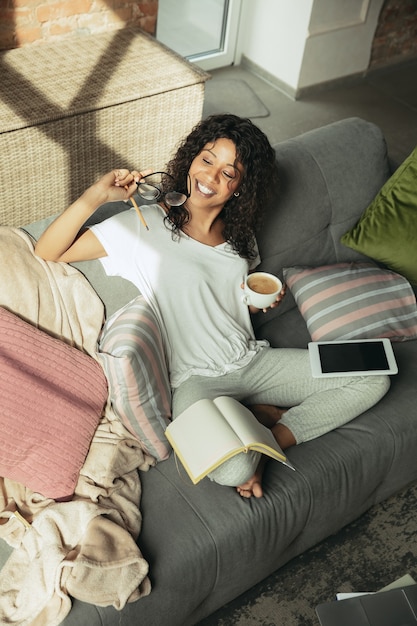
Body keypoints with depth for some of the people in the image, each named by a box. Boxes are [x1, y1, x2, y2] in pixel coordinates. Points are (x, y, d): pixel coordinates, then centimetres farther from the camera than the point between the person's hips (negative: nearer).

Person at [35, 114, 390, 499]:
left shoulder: (239, 235, 10)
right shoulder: (145, 224, -7)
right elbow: (47, 254, -12)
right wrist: (97, 195, -24)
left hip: (253, 359, 6)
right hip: (197, 380, -5)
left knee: (373, 378, -6)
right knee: (232, 470, -35)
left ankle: (274, 438, -6)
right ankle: (267, 416, -2)